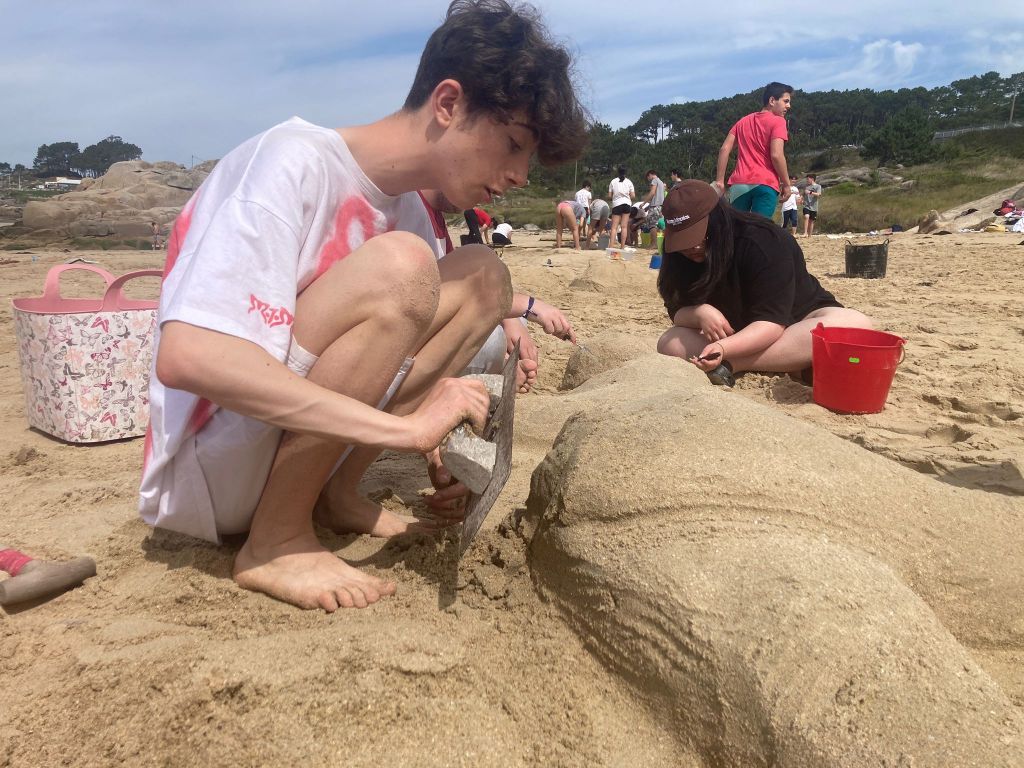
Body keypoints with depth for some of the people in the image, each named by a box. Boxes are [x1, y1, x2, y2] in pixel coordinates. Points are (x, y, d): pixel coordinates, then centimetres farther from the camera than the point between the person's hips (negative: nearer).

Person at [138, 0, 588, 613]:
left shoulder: (408, 208, 2)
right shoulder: (292, 163, -20)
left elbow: (388, 354, 10)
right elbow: (183, 357, -32)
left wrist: (440, 457, -6)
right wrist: (408, 426, -33)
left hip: (293, 441, 7)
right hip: (203, 474, -7)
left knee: (484, 276, -2)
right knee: (398, 267, -30)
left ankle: (343, 494, -1)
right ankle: (276, 542, -14)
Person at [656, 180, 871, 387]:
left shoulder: (763, 242, -26)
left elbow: (771, 323, -31)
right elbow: (677, 312, -9)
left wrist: (722, 349, -48)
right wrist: (699, 314, -33)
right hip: (738, 336, 4)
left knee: (856, 324, -36)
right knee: (669, 343, -23)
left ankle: (728, 365, -36)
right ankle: (796, 368, -28)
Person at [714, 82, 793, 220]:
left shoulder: (743, 121, 19)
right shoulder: (778, 121, 1)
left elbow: (724, 149, 12)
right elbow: (776, 155, -11)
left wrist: (719, 180, 12)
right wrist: (786, 184, -2)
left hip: (739, 184, 5)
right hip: (766, 185, -5)